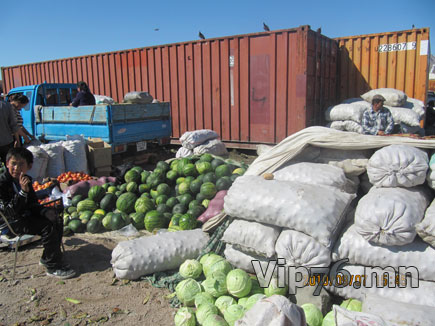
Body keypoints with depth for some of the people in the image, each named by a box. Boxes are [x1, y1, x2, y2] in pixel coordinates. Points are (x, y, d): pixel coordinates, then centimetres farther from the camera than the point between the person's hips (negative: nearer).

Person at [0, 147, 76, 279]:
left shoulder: (26, 180, 5)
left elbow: (33, 205, 13)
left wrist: (46, 211, -7)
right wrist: (23, 191, -35)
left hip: (26, 215, 8)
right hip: (11, 223, -8)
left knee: (57, 221, -5)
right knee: (47, 227, -23)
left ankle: (47, 258, 7)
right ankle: (53, 267, -14)